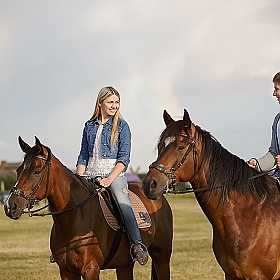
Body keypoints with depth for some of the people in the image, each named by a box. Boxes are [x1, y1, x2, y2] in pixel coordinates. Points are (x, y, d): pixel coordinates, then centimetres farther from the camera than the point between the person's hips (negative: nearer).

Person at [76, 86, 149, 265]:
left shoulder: (121, 126, 3)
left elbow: (124, 158, -4)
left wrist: (109, 179, -16)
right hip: (90, 175, 4)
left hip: (115, 174, -4)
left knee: (123, 203, -31)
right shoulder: (90, 126, 14)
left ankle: (137, 245, -38)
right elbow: (83, 156, 16)